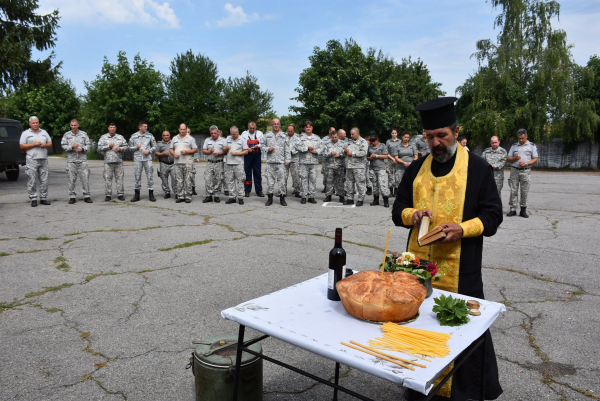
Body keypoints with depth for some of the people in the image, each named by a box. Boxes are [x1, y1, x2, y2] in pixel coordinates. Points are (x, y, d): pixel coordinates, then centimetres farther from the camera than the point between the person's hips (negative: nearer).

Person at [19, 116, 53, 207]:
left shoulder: (44, 132, 17)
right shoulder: (25, 133, 5)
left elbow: (50, 143, 17)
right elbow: (22, 146, -1)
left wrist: (45, 145, -4)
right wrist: (33, 144, -12)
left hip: (43, 159, 4)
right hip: (32, 160, -3)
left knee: (44, 180, 3)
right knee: (32, 181, -4)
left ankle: (43, 198, 10)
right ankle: (33, 199, 1)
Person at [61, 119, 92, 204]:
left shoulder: (84, 134, 10)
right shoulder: (66, 135, 9)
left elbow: (88, 145, 8)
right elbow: (63, 145, 3)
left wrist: (82, 149, -10)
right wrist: (72, 147, -14)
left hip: (82, 160, 0)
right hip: (71, 160, 0)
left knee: (85, 178, -3)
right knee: (71, 179, 1)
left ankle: (87, 196, 3)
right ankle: (72, 197, 8)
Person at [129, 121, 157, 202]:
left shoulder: (150, 135, 7)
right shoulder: (133, 136, 7)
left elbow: (154, 146, 10)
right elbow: (130, 147, 12)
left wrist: (149, 150, -7)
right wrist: (136, 147, -6)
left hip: (148, 158, 0)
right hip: (137, 159, 1)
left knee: (150, 176, -2)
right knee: (137, 176, 4)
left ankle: (151, 194, 4)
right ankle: (137, 195, 12)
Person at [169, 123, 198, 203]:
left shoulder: (190, 138, 5)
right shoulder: (174, 139, 17)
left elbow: (195, 149, 1)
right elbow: (171, 149, 19)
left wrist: (187, 152, -12)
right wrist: (174, 154, -2)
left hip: (188, 163, -4)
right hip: (178, 162, 4)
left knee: (188, 181, -5)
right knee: (179, 181, 3)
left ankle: (188, 197, 0)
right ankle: (180, 197, 8)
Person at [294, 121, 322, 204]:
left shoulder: (317, 138, 15)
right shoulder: (301, 137, 5)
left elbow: (321, 148, 10)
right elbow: (297, 147, -9)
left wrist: (316, 151, -9)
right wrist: (307, 148, -11)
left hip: (314, 161, 2)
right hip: (303, 161, -2)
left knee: (313, 179, 2)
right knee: (304, 179, -2)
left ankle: (311, 196, 9)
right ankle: (303, 196, 4)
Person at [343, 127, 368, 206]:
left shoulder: (363, 142, -3)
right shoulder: (350, 141, 19)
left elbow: (363, 153, -17)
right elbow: (346, 150, 27)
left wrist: (352, 153, -13)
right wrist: (345, 150, 2)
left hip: (359, 166, -7)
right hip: (349, 165, 7)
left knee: (360, 183, -5)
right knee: (349, 183, 10)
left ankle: (360, 200, 2)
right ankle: (350, 199, 18)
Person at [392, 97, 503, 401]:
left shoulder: (478, 168, -1)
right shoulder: (416, 168, 9)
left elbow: (492, 216, -1)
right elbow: (397, 210, 11)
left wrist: (462, 229, -18)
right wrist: (412, 214, -11)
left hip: (461, 269, -3)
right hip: (419, 262, 4)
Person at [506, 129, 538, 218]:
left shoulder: (532, 146, 10)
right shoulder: (514, 146, 14)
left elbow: (535, 159, 5)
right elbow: (508, 159, 11)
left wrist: (526, 163, -12)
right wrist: (515, 158, -9)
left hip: (525, 171, -1)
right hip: (514, 170, 1)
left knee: (524, 192, -1)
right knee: (513, 191, -2)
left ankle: (523, 210, 6)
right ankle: (513, 210, 2)